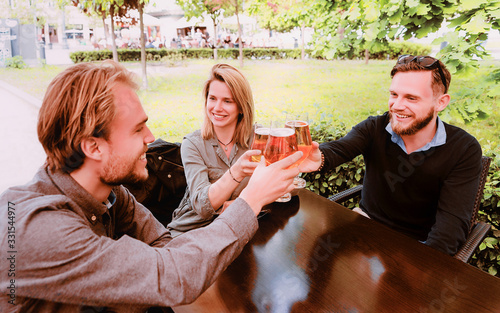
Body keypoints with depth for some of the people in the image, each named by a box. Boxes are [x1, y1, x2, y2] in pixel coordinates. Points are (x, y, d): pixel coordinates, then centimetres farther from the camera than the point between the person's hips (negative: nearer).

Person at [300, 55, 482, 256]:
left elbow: (453, 220, -19)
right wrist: (320, 158, -53)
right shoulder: (374, 128, -10)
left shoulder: (465, 150, -14)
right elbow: (339, 149, -28)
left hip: (418, 244, -2)